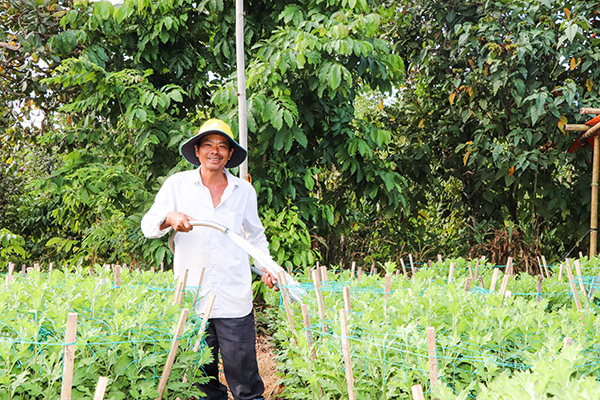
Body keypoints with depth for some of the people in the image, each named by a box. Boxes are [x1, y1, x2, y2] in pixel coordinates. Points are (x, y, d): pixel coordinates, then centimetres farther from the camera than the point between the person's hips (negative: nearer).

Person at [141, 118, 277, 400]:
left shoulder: (244, 191, 10)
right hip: (191, 296, 0)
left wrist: (265, 267, 6)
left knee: (242, 365, -2)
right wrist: (169, 217, -18)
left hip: (234, 298, 0)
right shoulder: (177, 184, 6)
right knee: (201, 372, 7)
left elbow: (256, 236, 21)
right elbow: (148, 226, 4)